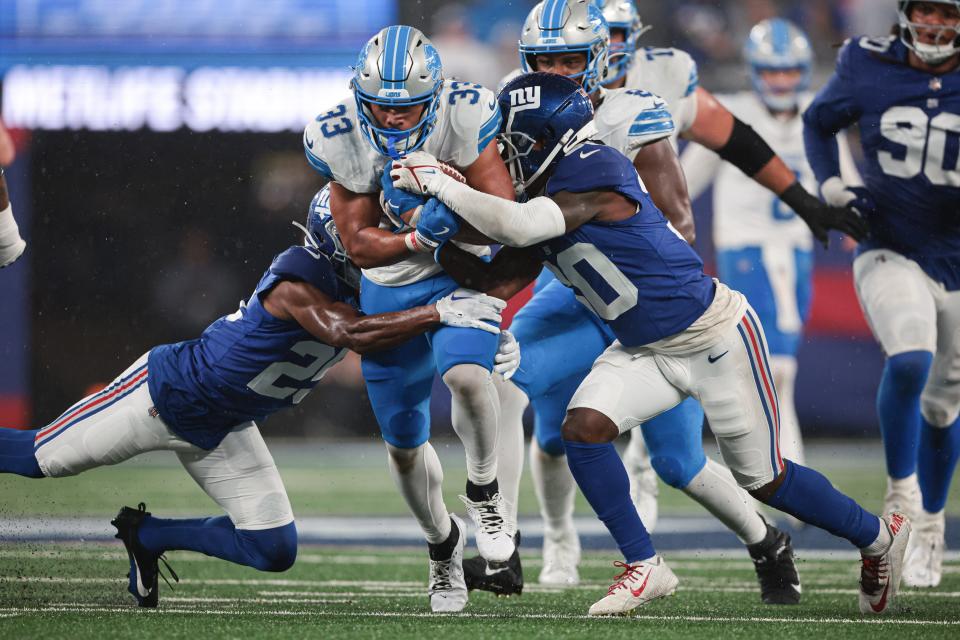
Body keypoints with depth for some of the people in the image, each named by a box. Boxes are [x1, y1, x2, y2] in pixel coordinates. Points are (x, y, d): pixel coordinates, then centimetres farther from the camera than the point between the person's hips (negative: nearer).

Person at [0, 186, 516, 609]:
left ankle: (147, 536, 19)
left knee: (274, 551, 3)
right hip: (167, 391, -8)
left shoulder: (364, 288, -6)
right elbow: (352, 334, -45)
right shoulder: (299, 280, -31)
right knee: (42, 458, 0)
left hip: (220, 431, 8)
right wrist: (440, 313, -48)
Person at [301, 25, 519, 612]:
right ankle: (442, 546, 39)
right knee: (405, 445, 11)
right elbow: (360, 245, -12)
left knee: (466, 375, -33)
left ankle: (484, 492, -5)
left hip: (461, 276, -3)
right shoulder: (340, 139, -17)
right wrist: (418, 239, -29)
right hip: (389, 289, 3)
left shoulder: (464, 119, -23)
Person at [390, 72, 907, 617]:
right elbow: (498, 283, 3)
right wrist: (436, 238, -8)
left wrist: (440, 182, -28)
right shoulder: (546, 200, 2)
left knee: (764, 480, 2)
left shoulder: (595, 173, -25)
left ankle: (880, 537, 26)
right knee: (583, 427, -12)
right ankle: (645, 567, 0)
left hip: (716, 337, -8)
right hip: (648, 348, 8)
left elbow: (517, 227, -36)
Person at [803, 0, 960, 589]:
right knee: (910, 361, -29)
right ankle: (902, 504, -10)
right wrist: (830, 185, -3)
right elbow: (819, 122, 13)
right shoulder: (870, 68, -6)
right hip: (892, 254, -1)